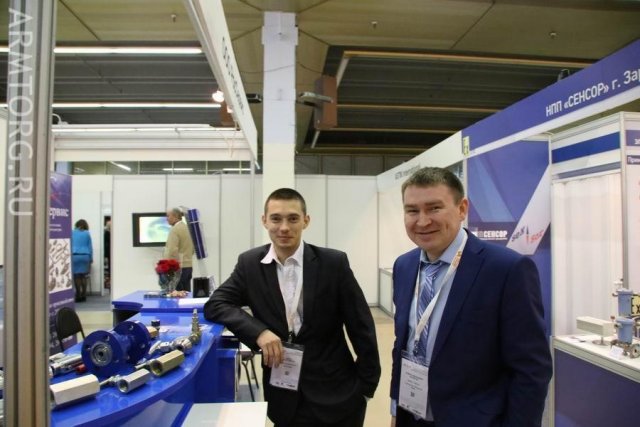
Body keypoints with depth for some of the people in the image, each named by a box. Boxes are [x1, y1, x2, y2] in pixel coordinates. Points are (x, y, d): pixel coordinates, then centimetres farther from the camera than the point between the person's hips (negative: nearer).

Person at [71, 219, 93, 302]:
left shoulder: (72, 233, 7)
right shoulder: (87, 233, 9)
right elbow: (90, 247, 9)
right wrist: (91, 259, 13)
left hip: (75, 255, -1)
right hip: (85, 256, 1)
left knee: (76, 276, -1)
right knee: (83, 276, 7)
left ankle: (79, 295, -4)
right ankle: (83, 295, 7)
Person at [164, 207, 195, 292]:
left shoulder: (175, 229, -12)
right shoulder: (188, 228, 11)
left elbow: (172, 251, -19)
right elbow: (193, 249, 18)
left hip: (177, 267, -8)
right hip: (189, 266, 8)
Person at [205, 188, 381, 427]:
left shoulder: (334, 263, -10)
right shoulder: (250, 263, -3)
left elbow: (361, 327, -4)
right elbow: (214, 305, -5)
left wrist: (366, 385, 0)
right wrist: (259, 332, -19)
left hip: (335, 393, -1)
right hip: (283, 394, 2)